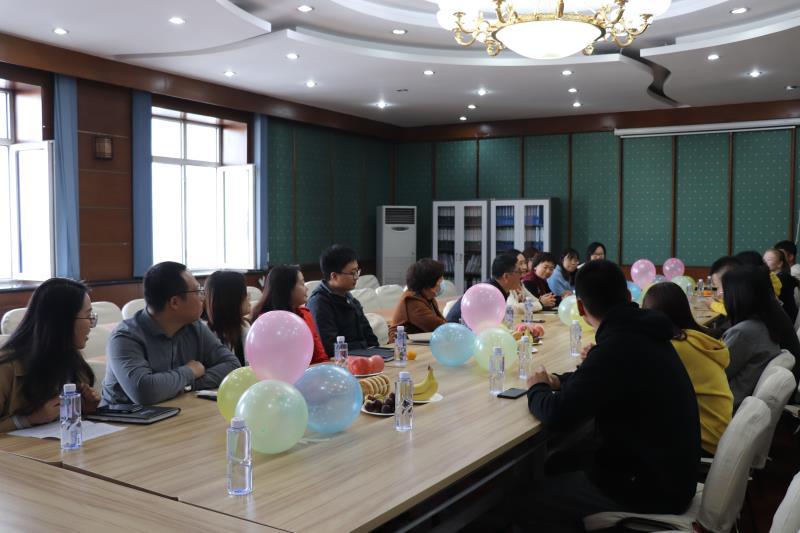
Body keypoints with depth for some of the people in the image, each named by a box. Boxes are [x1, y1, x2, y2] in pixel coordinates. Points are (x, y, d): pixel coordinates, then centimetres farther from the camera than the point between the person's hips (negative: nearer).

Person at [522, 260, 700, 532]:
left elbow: (557, 416, -25)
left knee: (530, 498, 0)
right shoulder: (641, 333, 2)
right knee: (557, 470, 19)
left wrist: (538, 388, -4)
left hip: (650, 489, -9)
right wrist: (558, 382, 2)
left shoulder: (617, 347, -27)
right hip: (669, 472, 9)